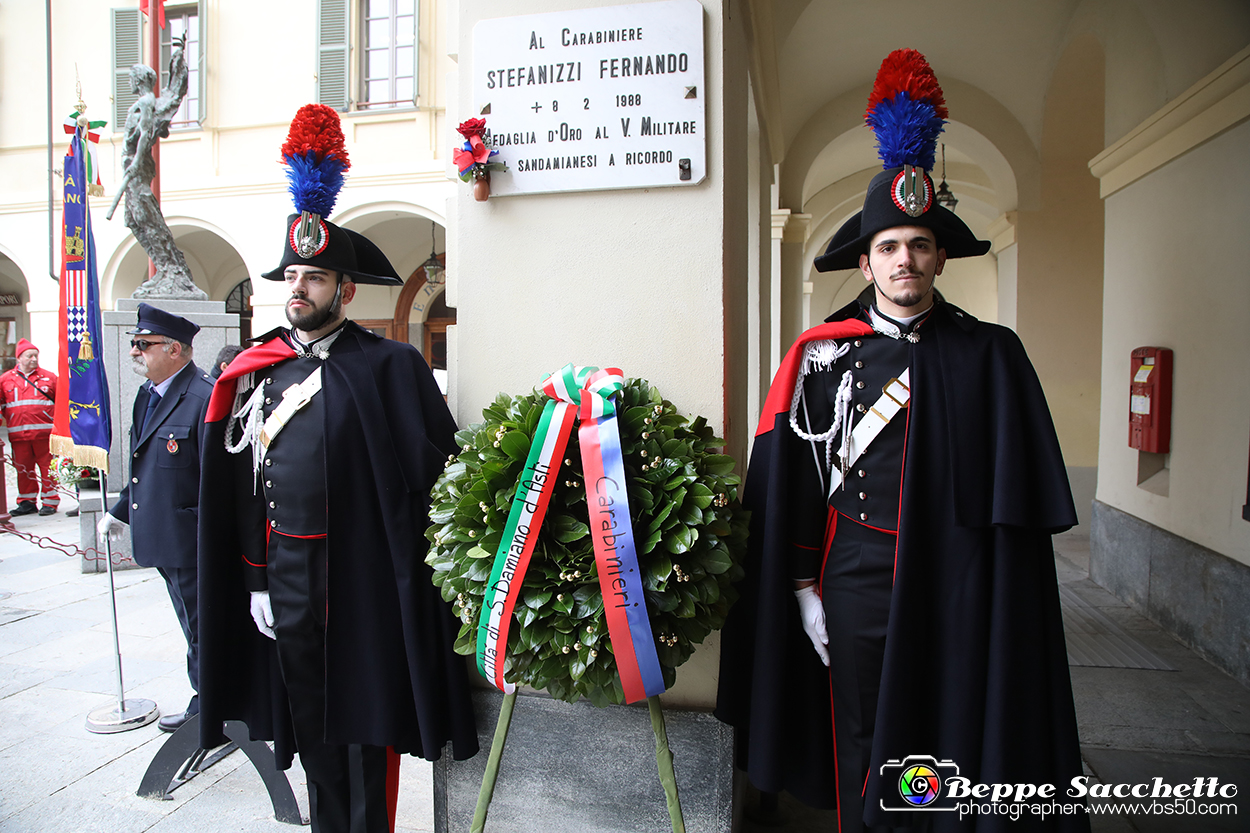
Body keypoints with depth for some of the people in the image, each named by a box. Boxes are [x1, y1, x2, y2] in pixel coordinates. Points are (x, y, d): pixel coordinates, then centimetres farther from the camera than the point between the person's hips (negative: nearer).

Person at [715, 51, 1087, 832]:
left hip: (957, 581, 1)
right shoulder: (822, 354, 0)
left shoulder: (991, 355, 2)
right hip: (857, 574, 0)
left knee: (954, 735, 12)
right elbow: (795, 477, 1)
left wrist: (1000, 592, -4)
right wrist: (802, 583, -1)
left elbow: (1021, 495, 1)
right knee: (861, 745, 13)